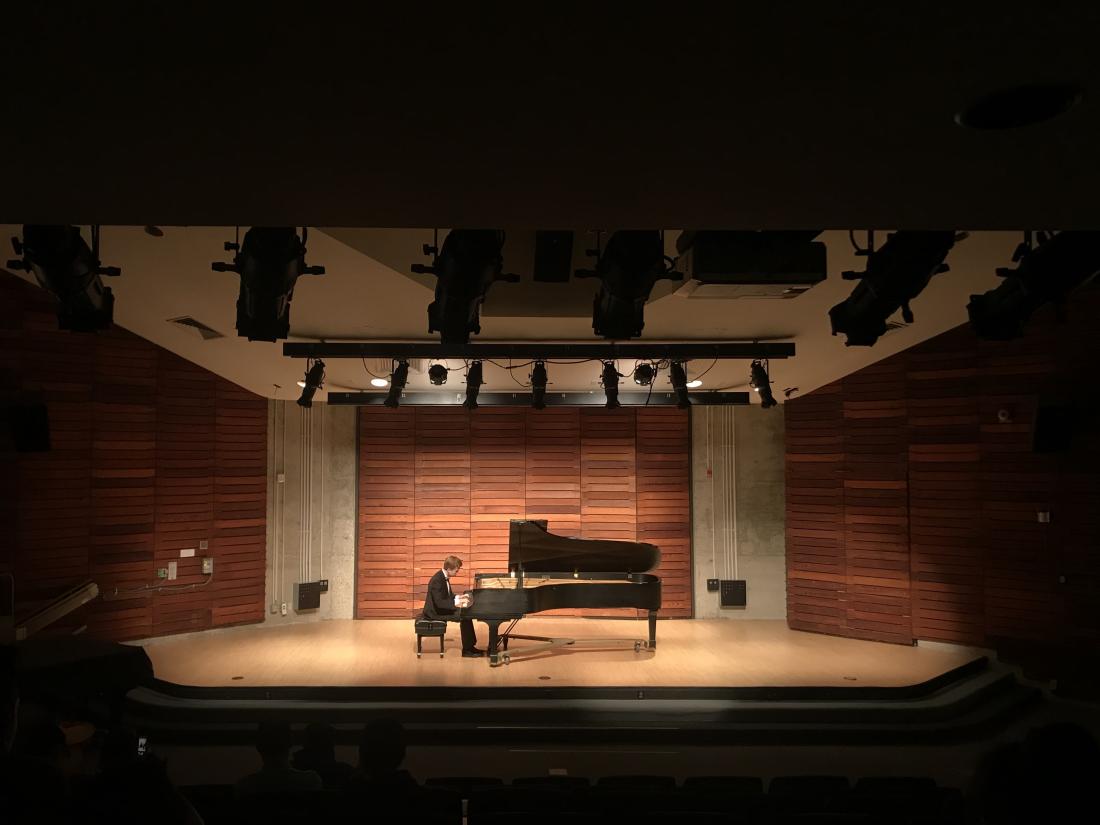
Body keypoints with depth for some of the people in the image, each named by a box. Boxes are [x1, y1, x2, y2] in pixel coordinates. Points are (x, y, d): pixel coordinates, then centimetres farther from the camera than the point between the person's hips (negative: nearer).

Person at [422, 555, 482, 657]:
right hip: (435, 612, -10)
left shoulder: (443, 576, 5)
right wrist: (457, 602, -33)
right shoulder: (437, 580, -26)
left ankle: (471, 646, 5)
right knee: (464, 617, -17)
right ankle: (467, 649, -7)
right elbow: (439, 602, -31)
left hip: (440, 608, 10)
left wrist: (458, 597, 4)